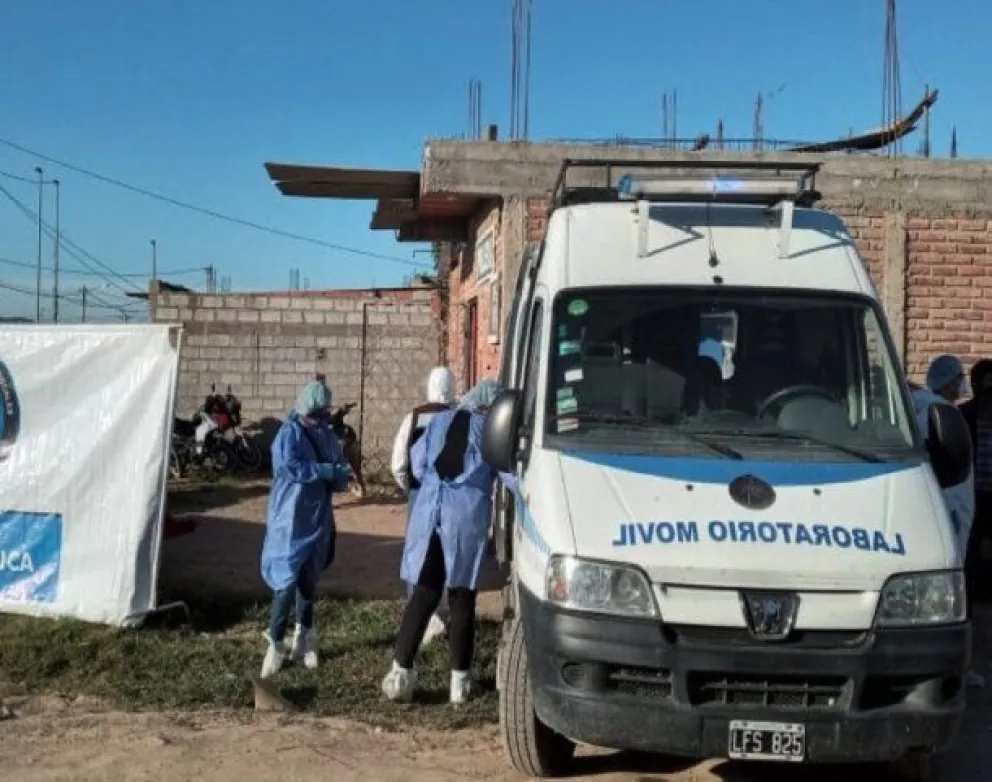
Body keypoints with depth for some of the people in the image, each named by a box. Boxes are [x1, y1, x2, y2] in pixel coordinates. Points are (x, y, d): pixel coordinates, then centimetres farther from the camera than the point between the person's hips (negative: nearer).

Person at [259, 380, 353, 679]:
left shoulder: (328, 435, 9)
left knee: (309, 580, 11)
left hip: (317, 518, 6)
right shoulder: (289, 432, -9)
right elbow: (289, 466, -25)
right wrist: (329, 470, -21)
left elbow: (340, 478, 9)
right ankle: (276, 645, 1)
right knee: (288, 581, -8)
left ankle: (303, 640, 22)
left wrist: (339, 476, -15)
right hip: (291, 519, -6)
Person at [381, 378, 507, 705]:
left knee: (424, 594, 9)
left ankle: (400, 671, 5)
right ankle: (459, 680, 9)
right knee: (462, 598, 6)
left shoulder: (439, 421, 12)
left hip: (430, 513, 3)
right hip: (468, 518, -3)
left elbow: (417, 464, 14)